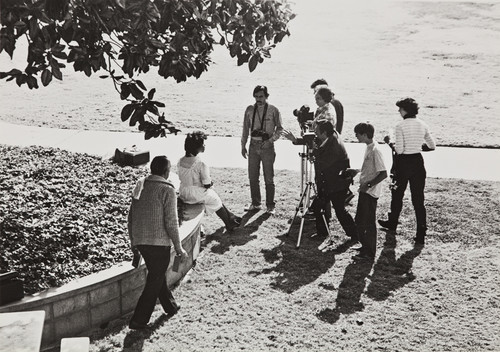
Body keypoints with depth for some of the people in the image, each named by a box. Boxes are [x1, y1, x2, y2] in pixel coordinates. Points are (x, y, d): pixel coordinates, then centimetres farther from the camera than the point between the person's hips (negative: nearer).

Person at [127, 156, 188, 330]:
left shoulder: (140, 187, 7)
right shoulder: (167, 190, -12)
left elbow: (131, 216, 12)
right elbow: (171, 222, -16)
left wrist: (133, 241, 22)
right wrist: (178, 247, -7)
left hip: (140, 242, 7)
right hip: (159, 242, -7)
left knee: (157, 274, 23)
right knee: (154, 282, 4)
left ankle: (170, 306, 39)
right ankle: (138, 320, 4)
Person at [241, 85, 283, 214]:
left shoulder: (273, 110, -3)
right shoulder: (249, 109, 5)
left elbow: (279, 128, 2)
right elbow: (245, 129, 12)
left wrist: (271, 140, -12)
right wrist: (243, 145, 10)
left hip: (267, 146, -3)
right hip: (253, 146, 3)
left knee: (269, 178, 1)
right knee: (252, 177, 7)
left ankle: (270, 206, 11)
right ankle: (255, 203, 21)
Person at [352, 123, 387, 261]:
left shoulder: (375, 150, -20)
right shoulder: (368, 147, 9)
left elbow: (383, 174, -24)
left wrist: (368, 185, -24)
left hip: (370, 192, -10)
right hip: (364, 190, 10)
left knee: (369, 222, -1)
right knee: (359, 220, 18)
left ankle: (369, 253, 8)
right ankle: (365, 246, 32)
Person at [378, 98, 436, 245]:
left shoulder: (400, 126, -14)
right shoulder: (422, 125, 1)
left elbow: (399, 150, -18)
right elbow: (432, 146, 8)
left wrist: (391, 143, 0)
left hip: (403, 162, -4)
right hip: (418, 162, 4)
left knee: (397, 195, 18)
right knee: (418, 199, 6)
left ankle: (393, 223, 39)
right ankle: (421, 235, 3)